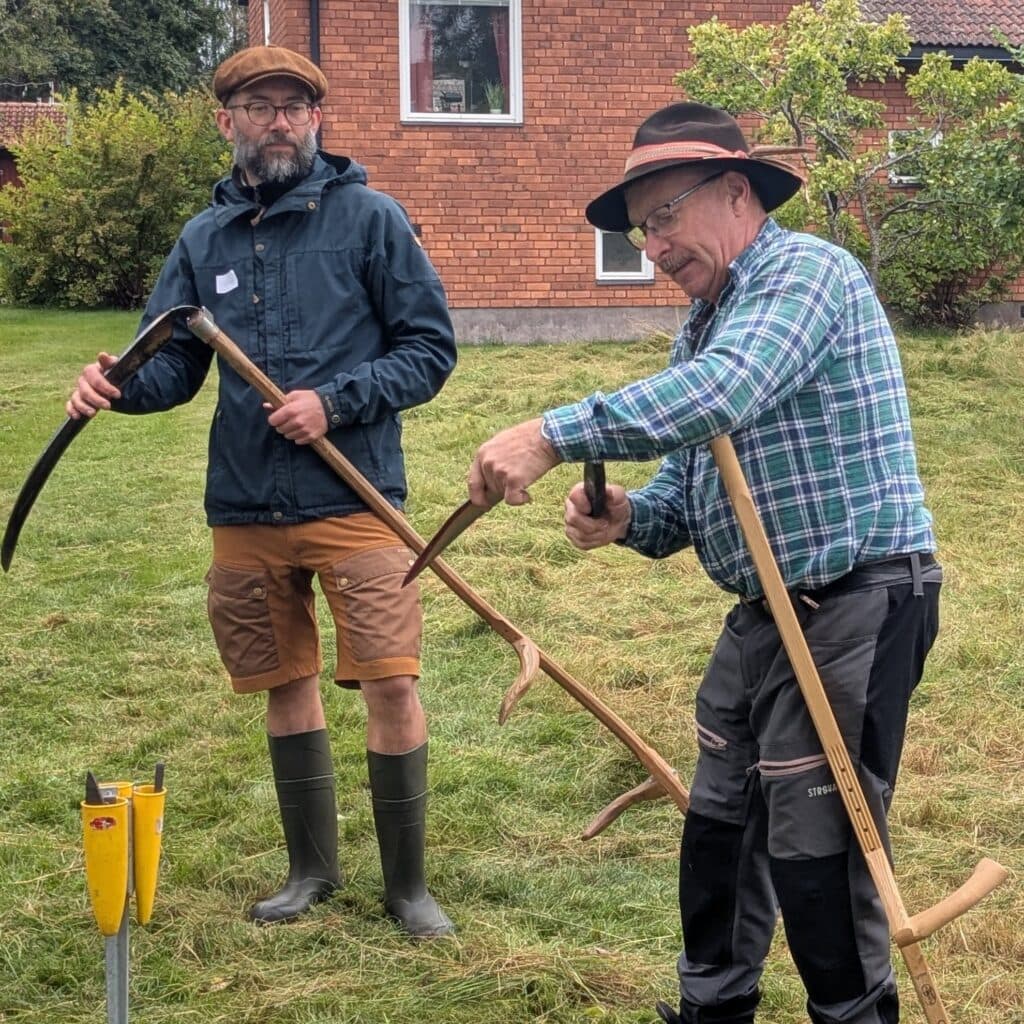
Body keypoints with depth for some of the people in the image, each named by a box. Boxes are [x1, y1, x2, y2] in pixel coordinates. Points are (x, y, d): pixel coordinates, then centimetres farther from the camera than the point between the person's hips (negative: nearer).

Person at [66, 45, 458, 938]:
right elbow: (172, 363, 10)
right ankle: (313, 869, 32)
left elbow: (431, 348, -3)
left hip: (354, 502, -4)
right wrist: (121, 384, -13)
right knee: (287, 687, 15)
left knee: (390, 685, -5)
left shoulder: (370, 217, -3)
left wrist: (335, 402, -16)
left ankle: (407, 884, 13)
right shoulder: (205, 239, 9)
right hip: (245, 511, 4)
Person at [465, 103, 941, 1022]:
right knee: (720, 819, 17)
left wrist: (552, 436, -36)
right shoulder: (703, 323, 15)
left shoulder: (805, 273, -15)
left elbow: (719, 395, -34)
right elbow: (685, 489, 15)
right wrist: (628, 520, -8)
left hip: (857, 606, -10)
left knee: (816, 839, -3)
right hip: (766, 608, 10)